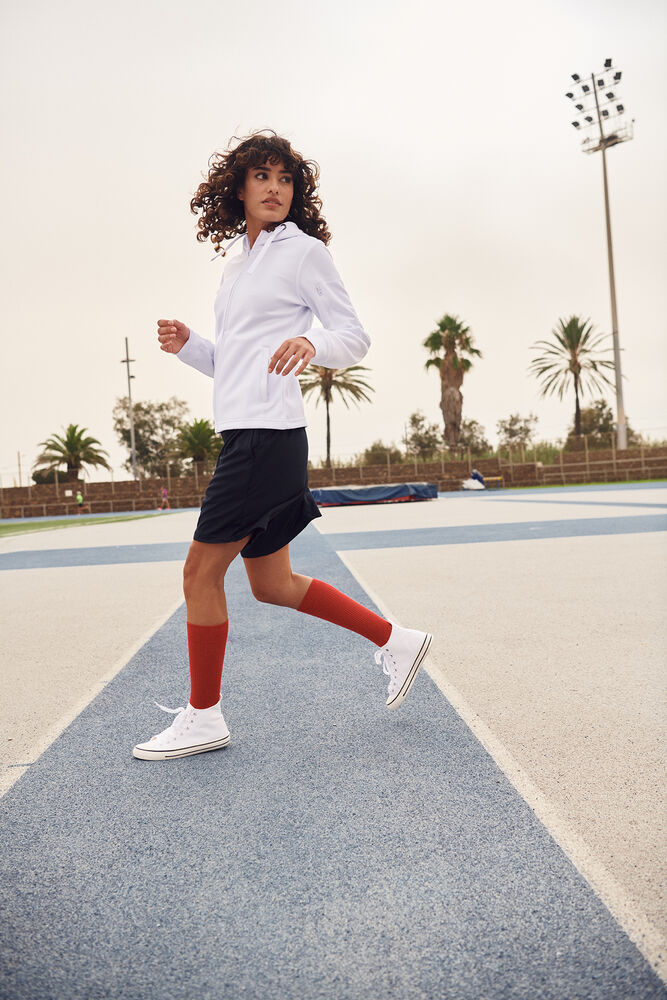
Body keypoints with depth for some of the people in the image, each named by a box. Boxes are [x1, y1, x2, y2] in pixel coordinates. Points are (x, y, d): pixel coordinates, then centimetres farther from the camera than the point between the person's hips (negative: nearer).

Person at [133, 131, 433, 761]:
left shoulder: (303, 250, 1)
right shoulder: (238, 264, 23)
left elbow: (355, 336, -3)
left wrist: (311, 343, -23)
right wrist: (186, 345, 7)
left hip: (268, 434, -9)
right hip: (243, 432, 9)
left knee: (201, 570, -4)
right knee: (272, 584, 11)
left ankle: (202, 717, 12)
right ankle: (395, 641, 22)